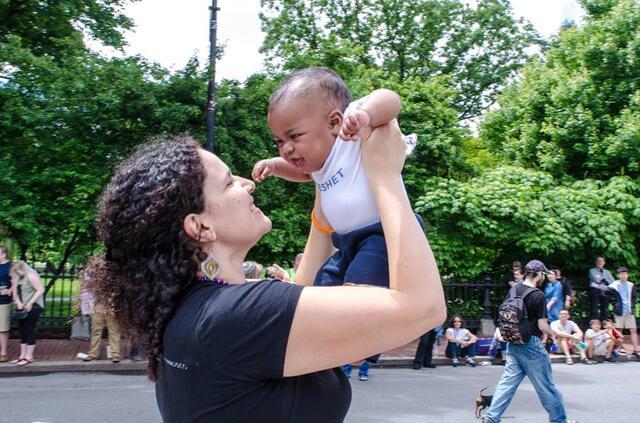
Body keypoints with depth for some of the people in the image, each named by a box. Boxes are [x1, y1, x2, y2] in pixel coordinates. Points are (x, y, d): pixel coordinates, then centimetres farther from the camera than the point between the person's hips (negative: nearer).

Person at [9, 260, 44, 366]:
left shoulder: (31, 276, -13)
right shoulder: (17, 278, 12)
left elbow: (41, 290, -18)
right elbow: (15, 291, 12)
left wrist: (30, 303, -18)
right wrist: (17, 302, -7)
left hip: (32, 307, -8)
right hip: (21, 308, 8)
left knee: (29, 331, -4)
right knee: (22, 331, 11)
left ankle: (29, 357, 2)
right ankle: (22, 355, 19)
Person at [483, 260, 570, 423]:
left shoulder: (514, 290, 5)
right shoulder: (538, 295, -16)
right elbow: (542, 325, -14)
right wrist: (552, 334, 5)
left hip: (512, 344, 7)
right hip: (530, 345, -6)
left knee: (507, 383, 8)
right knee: (546, 385, 8)